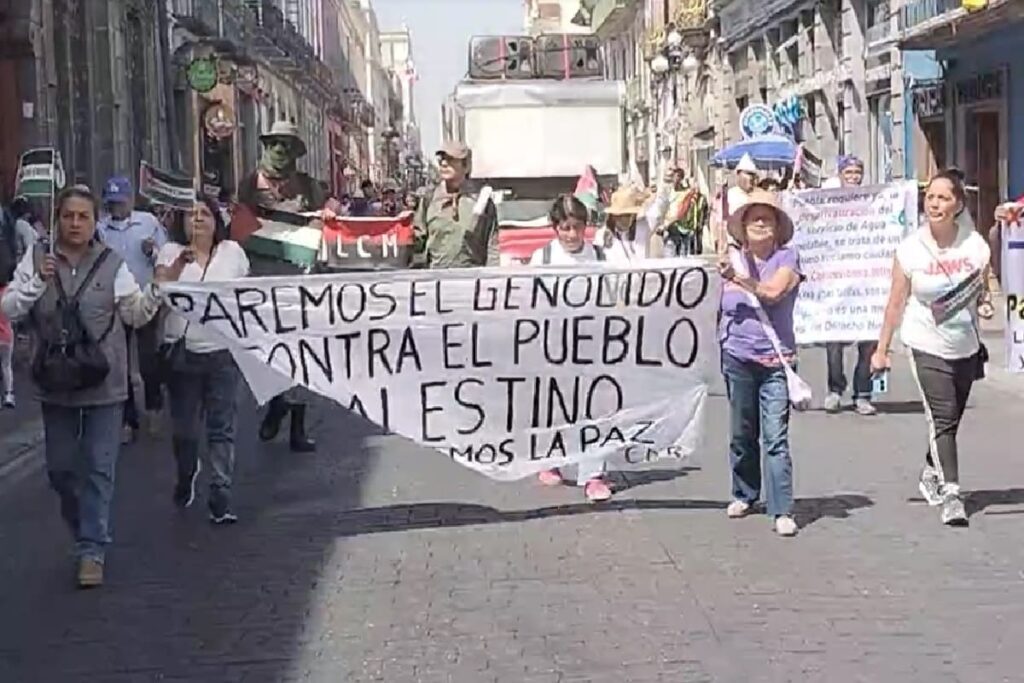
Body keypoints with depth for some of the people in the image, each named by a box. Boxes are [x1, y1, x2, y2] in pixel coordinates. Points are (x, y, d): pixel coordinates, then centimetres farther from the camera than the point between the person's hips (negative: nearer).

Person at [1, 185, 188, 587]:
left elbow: (136, 315, 5)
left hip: (105, 385, -2)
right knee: (60, 468, 11)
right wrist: (37, 282, -18)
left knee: (99, 469, -2)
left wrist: (159, 287, -12)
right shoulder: (36, 261, 1)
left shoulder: (111, 264, -1)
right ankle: (85, 530, 34)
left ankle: (92, 551, 4)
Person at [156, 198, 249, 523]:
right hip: (182, 350, 0)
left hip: (223, 351, 0)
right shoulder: (171, 251, 3)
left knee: (222, 427, -2)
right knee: (184, 426, 11)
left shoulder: (233, 252, 8)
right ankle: (186, 477, 38)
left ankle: (221, 496, 0)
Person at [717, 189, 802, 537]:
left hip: (775, 358, -3)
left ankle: (782, 511, -7)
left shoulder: (787, 257, 0)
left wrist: (738, 278, -16)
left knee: (775, 436, -8)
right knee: (741, 432, 14)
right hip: (737, 356, 3)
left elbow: (774, 291, -17)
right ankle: (744, 494, 31)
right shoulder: (732, 258, 8)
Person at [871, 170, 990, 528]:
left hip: (966, 347, 3)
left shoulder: (975, 244, -5)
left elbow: (982, 294, 10)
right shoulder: (911, 249, -9)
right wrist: (882, 349, -1)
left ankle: (931, 475, 36)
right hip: (927, 347, -3)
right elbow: (896, 303, -3)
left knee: (949, 420, 14)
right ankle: (950, 495, -10)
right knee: (943, 419, -11)